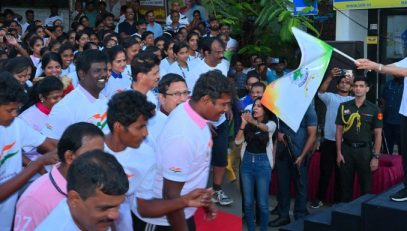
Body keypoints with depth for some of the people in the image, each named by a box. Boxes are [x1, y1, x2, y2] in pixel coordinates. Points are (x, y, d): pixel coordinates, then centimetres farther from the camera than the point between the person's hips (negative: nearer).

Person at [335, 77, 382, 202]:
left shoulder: (374, 109, 0)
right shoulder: (344, 107, 3)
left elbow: (378, 134, 0)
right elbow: (339, 130, 5)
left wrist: (376, 157, -6)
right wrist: (338, 152, -1)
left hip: (365, 150, -1)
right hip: (347, 149, 1)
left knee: (366, 185, 6)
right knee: (345, 184, 7)